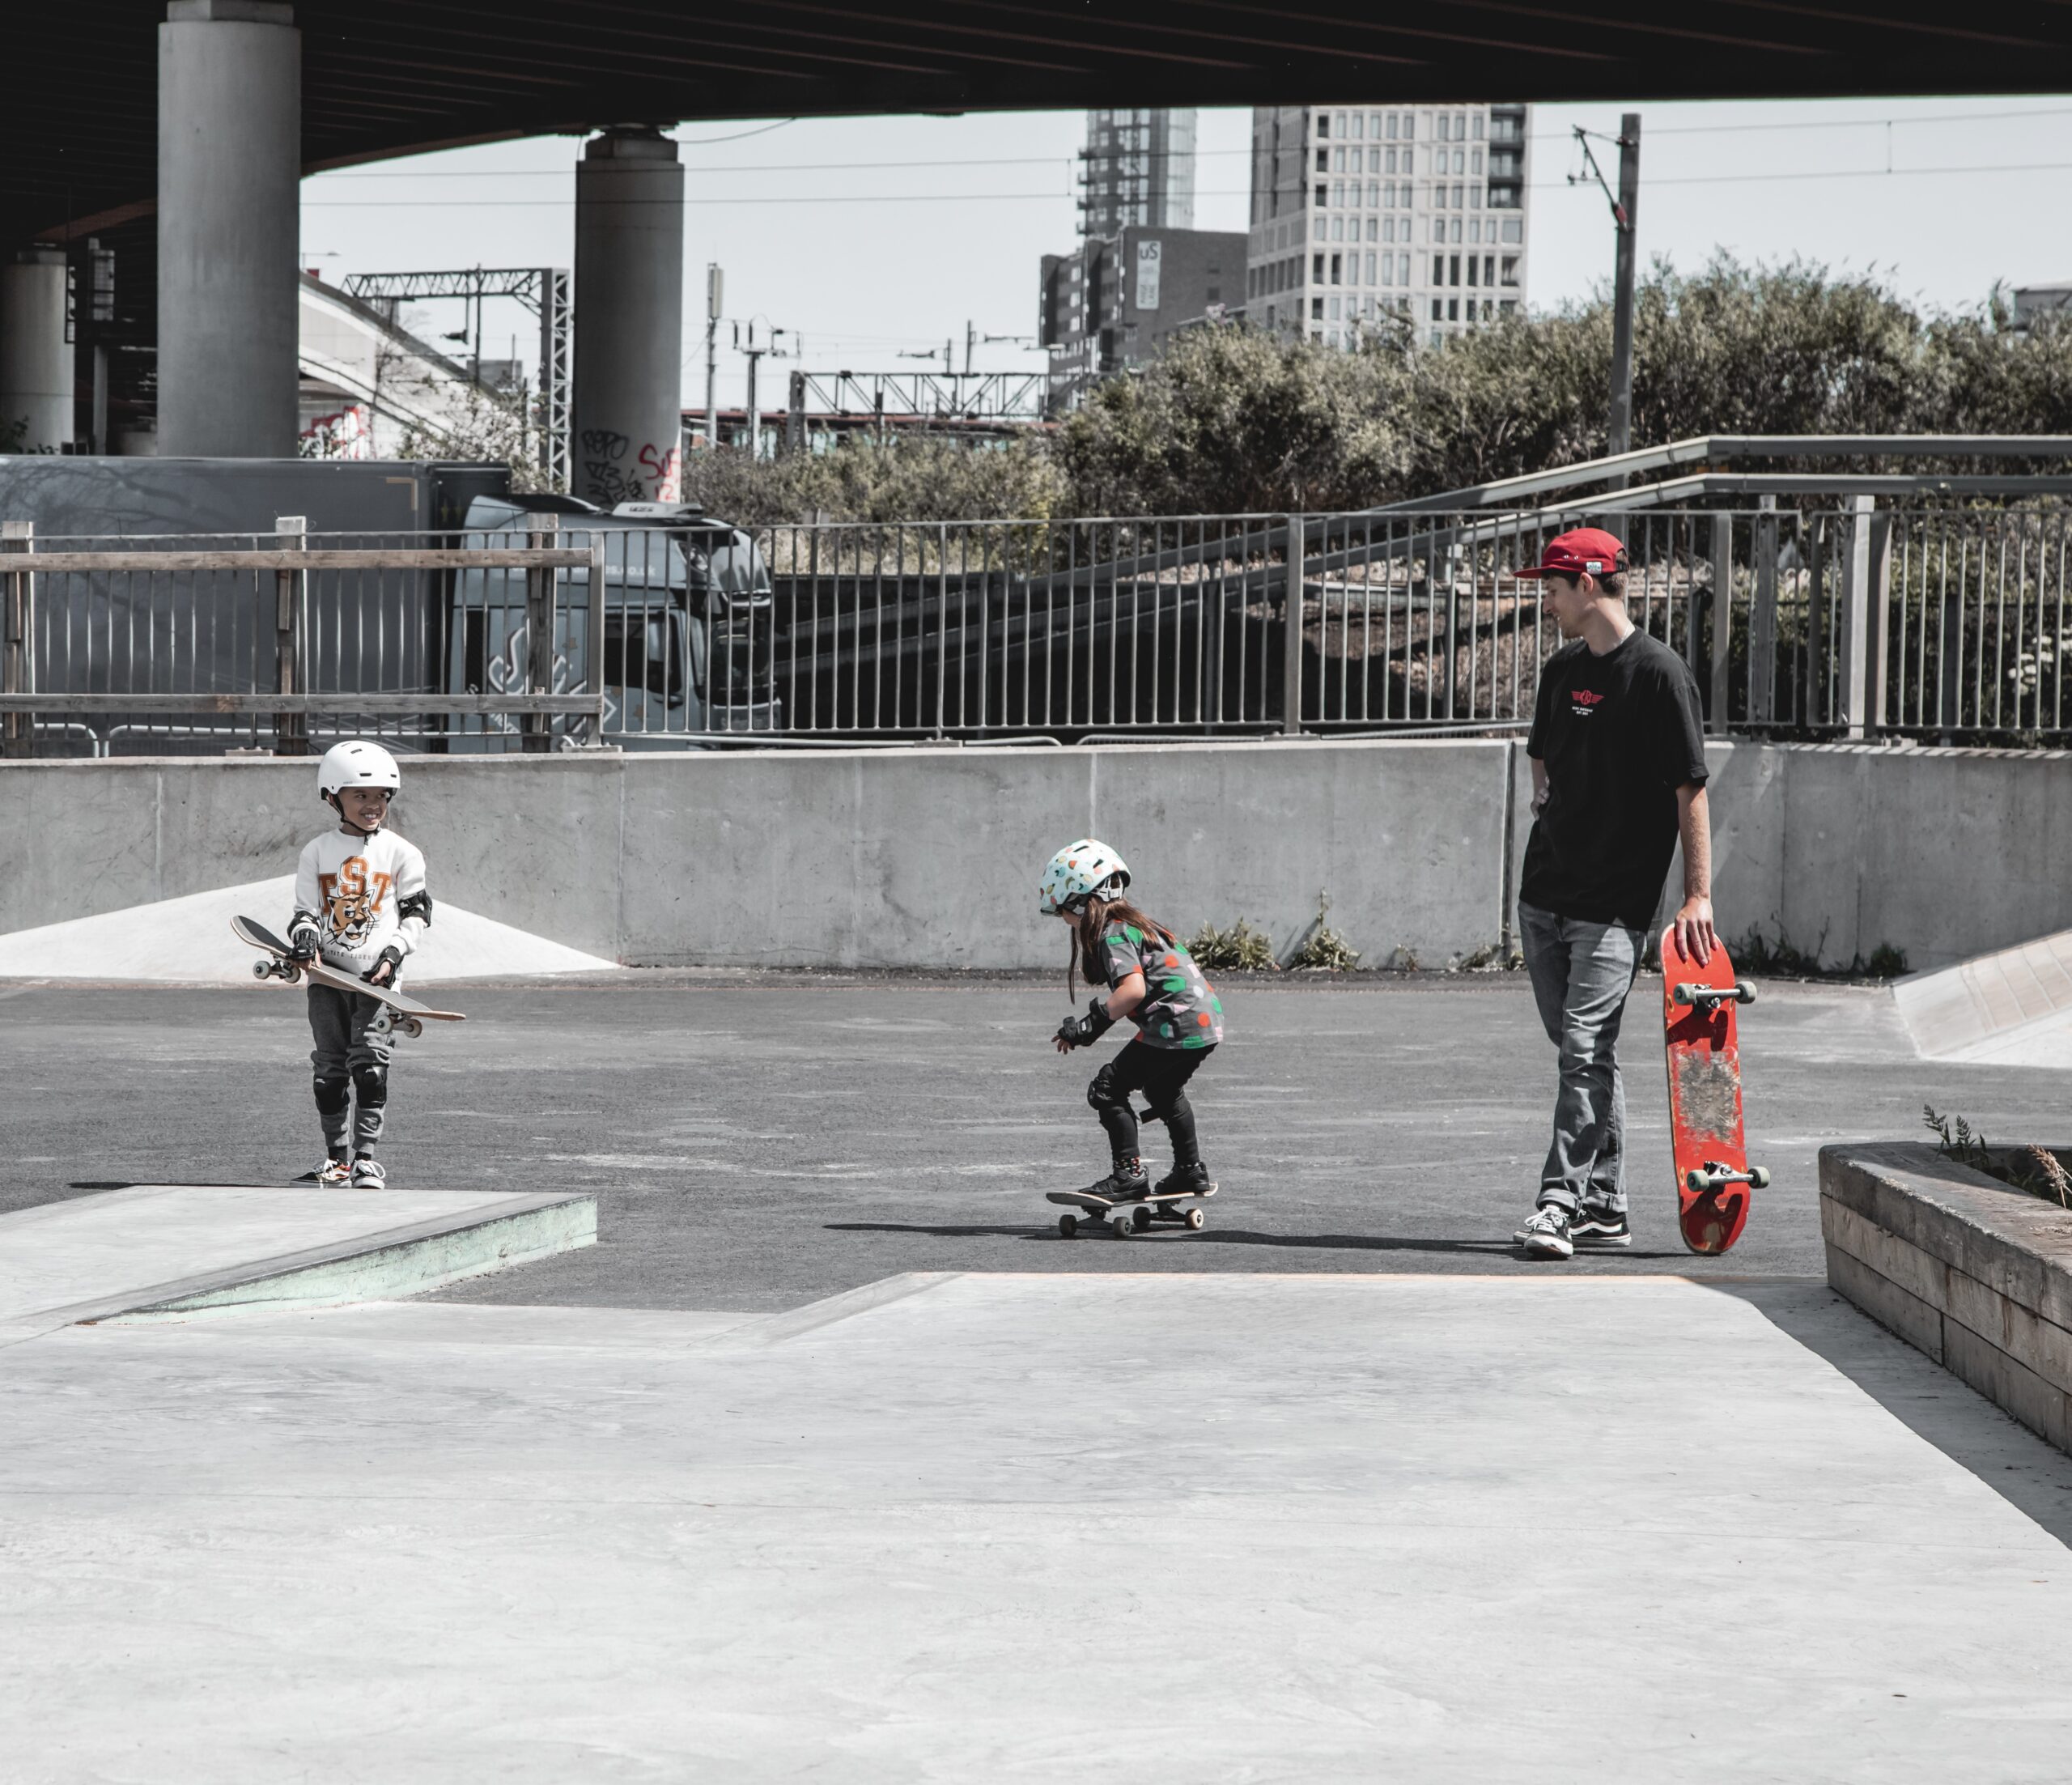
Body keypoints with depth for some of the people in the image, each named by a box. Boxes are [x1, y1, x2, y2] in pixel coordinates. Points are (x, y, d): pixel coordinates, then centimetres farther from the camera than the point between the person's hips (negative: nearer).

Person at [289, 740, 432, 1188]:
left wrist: (393, 954, -9)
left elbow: (417, 913, 4)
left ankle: (365, 1157, -10)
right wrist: (306, 937, -15)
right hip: (327, 970, 2)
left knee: (370, 1064, -12)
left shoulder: (401, 853, 3)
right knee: (330, 1068, 5)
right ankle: (337, 1156, 15)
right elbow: (305, 909, 7)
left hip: (377, 974, -2)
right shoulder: (317, 852, 7)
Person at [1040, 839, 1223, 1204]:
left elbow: (1133, 990, -25)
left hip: (1176, 1025, -10)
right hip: (1208, 1020, 10)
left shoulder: (1113, 935, -11)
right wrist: (1092, 1024, 17)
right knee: (1163, 1090, 33)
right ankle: (1191, 1172, 38)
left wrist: (1091, 1025, -20)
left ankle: (1129, 1174, -8)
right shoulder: (1136, 923, 20)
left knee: (1109, 1089, -6)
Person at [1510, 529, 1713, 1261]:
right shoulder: (1561, 671, 12)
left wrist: (1698, 893, -15)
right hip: (1544, 896, 8)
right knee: (1582, 1051, 10)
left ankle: (1561, 1202, -18)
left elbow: (1690, 790, -12)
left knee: (1585, 1046, -15)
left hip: (1616, 901, -8)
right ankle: (1605, 1207, 16)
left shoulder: (1660, 674, -10)